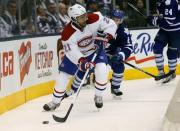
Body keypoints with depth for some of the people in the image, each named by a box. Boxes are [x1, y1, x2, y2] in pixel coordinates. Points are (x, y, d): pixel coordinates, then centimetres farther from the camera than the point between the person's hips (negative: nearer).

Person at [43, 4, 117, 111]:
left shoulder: (95, 19, -28)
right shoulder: (67, 33, -32)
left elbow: (111, 25, -17)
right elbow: (71, 51, -34)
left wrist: (107, 37, -33)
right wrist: (82, 62, -50)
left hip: (95, 49, 0)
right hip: (76, 54, 0)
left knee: (101, 70, -24)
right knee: (63, 76, 0)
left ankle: (98, 96, -1)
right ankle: (55, 102, 23)